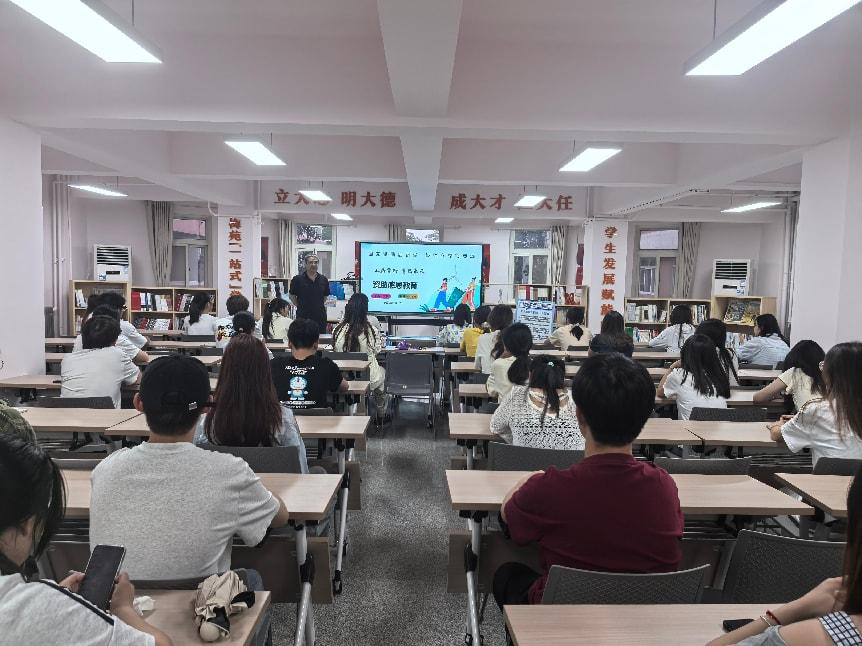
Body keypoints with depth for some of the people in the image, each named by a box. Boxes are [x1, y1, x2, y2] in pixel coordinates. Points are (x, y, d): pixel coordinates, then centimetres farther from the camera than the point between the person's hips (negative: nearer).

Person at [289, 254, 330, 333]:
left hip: (320, 317, 3)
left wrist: (322, 305, 9)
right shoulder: (297, 279, -1)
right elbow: (292, 296, 7)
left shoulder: (324, 280, 8)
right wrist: (299, 306, 1)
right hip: (303, 317, -3)